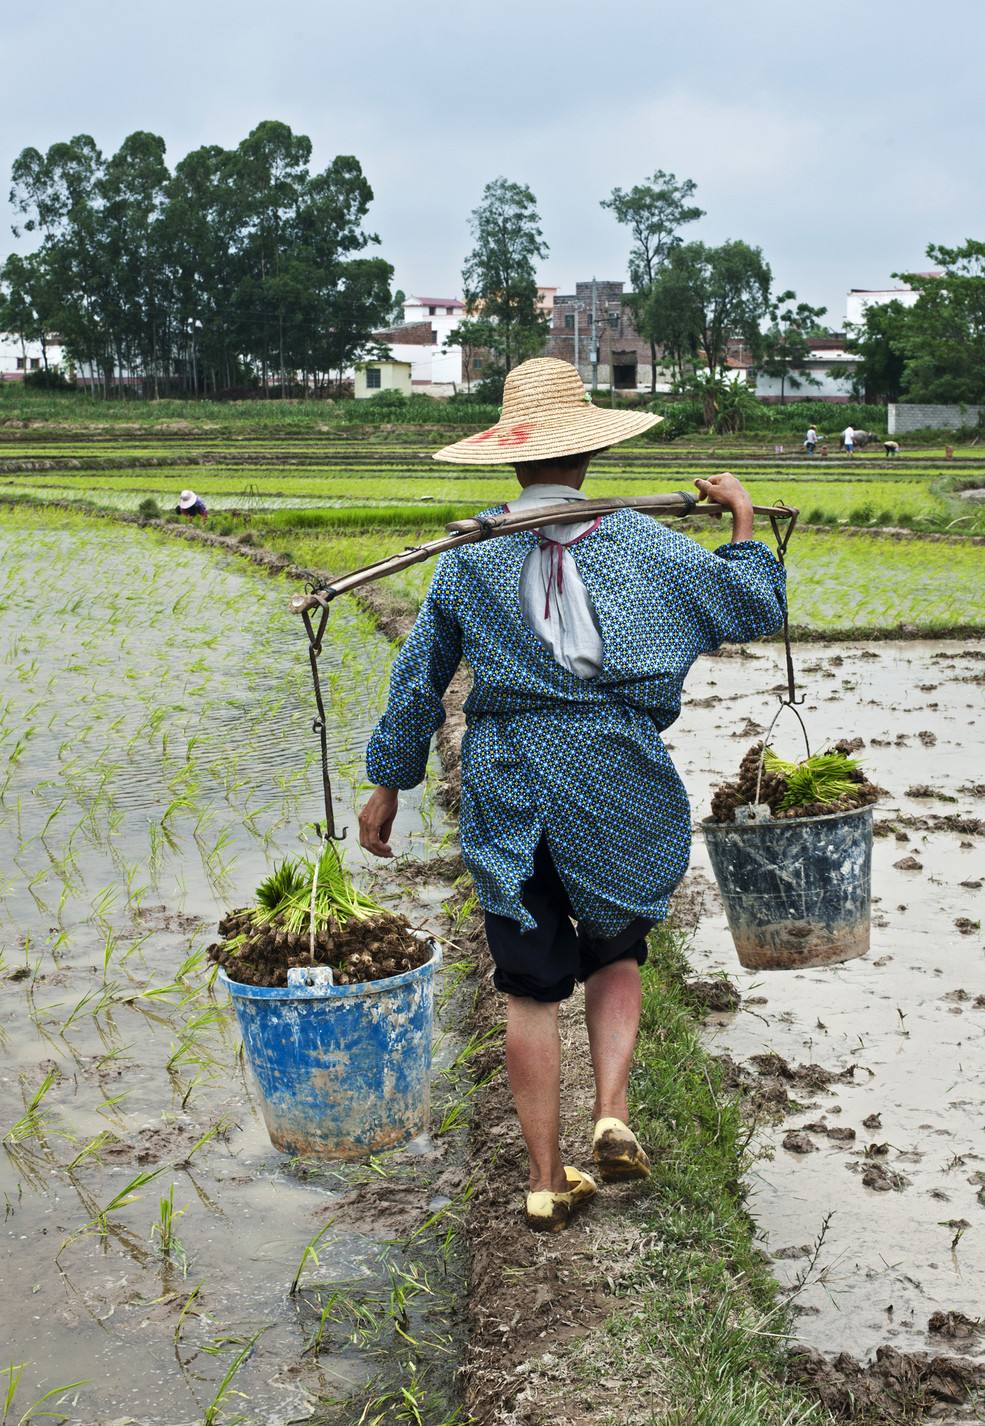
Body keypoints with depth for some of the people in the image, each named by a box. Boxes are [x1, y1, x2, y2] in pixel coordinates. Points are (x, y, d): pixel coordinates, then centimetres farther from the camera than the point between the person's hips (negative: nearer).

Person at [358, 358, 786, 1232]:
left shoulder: (469, 557, 1)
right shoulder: (642, 544, -2)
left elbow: (418, 678, 6)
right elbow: (756, 611, 6)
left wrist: (389, 783, 15)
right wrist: (744, 521, 20)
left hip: (506, 787, 0)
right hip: (616, 783, 0)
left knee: (530, 985, 7)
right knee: (615, 953, 21)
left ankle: (547, 1181, 14)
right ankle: (614, 1116, 3)